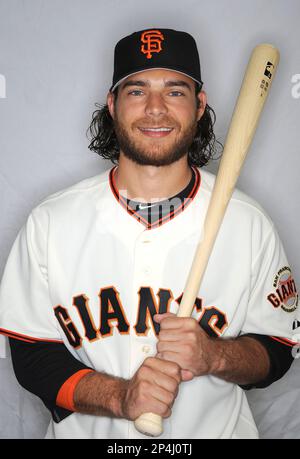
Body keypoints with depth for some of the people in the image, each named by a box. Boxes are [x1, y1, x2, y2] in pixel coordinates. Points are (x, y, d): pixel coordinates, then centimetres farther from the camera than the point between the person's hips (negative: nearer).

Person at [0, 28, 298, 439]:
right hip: (87, 432, 0)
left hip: (216, 430, 0)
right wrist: (119, 397, -23)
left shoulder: (250, 224, -11)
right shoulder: (49, 223, -11)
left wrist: (215, 355, -24)